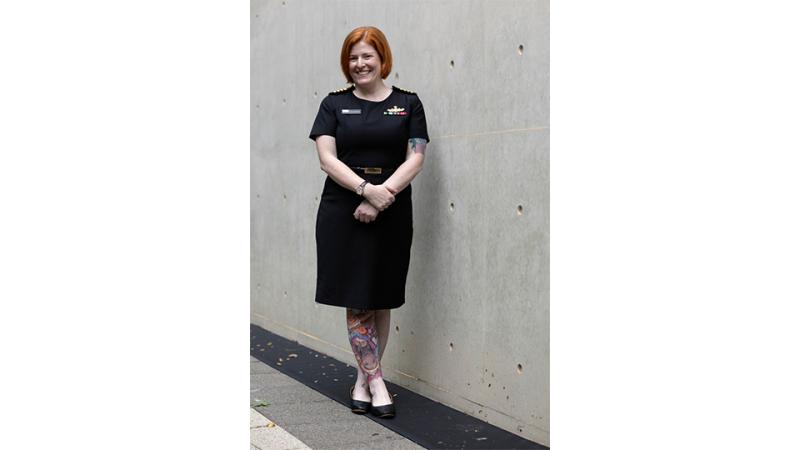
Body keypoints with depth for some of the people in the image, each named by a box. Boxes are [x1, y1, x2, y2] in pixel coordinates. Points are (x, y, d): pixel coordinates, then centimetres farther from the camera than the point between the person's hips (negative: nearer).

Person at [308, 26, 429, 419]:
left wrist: (382, 197, -16)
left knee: (381, 300, 7)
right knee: (356, 301, -2)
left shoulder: (407, 103, 5)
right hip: (343, 214, 0)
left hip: (392, 215, 1)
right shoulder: (335, 104, 5)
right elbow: (327, 159, -5)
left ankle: (363, 379, 19)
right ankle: (376, 381, 5)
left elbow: (415, 159, -3)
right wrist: (367, 189, -20)